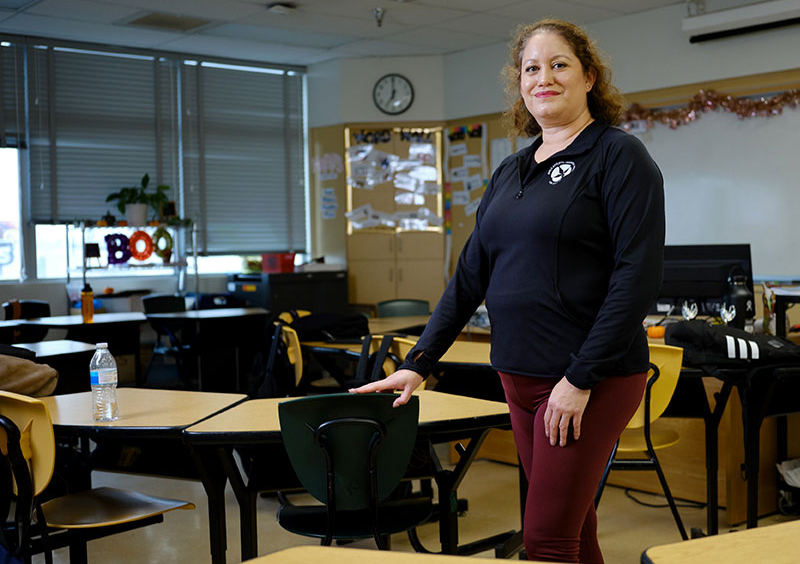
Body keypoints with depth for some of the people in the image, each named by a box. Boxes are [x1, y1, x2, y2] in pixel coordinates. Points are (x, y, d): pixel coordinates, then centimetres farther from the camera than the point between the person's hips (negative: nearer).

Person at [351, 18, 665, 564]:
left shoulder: (618, 155, -6)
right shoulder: (511, 171, 15)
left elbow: (639, 274, -14)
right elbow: (471, 275, 15)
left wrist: (581, 379, -18)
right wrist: (418, 364, 9)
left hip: (592, 380, -7)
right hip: (521, 376, 7)